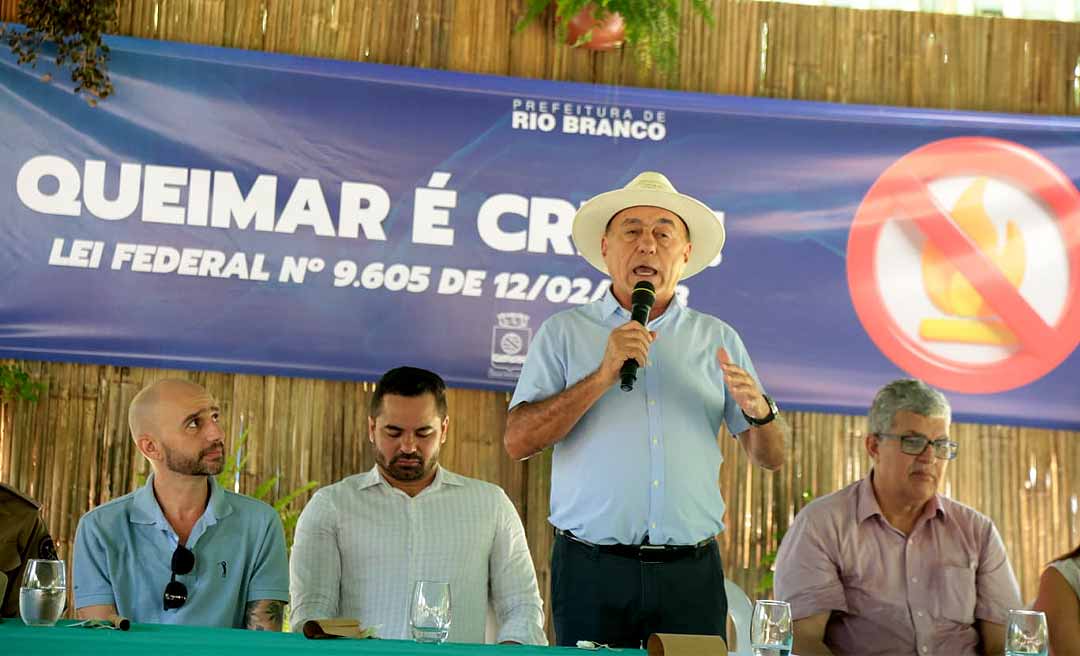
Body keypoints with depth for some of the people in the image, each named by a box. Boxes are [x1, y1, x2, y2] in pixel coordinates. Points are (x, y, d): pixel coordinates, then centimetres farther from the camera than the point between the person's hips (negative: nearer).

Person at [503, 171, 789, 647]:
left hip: (692, 573, 2)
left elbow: (770, 458, 10)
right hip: (593, 571, -2)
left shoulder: (718, 340, 11)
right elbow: (518, 442, -6)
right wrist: (603, 375, -14)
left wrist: (760, 411, -12)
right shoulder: (564, 332, 5)